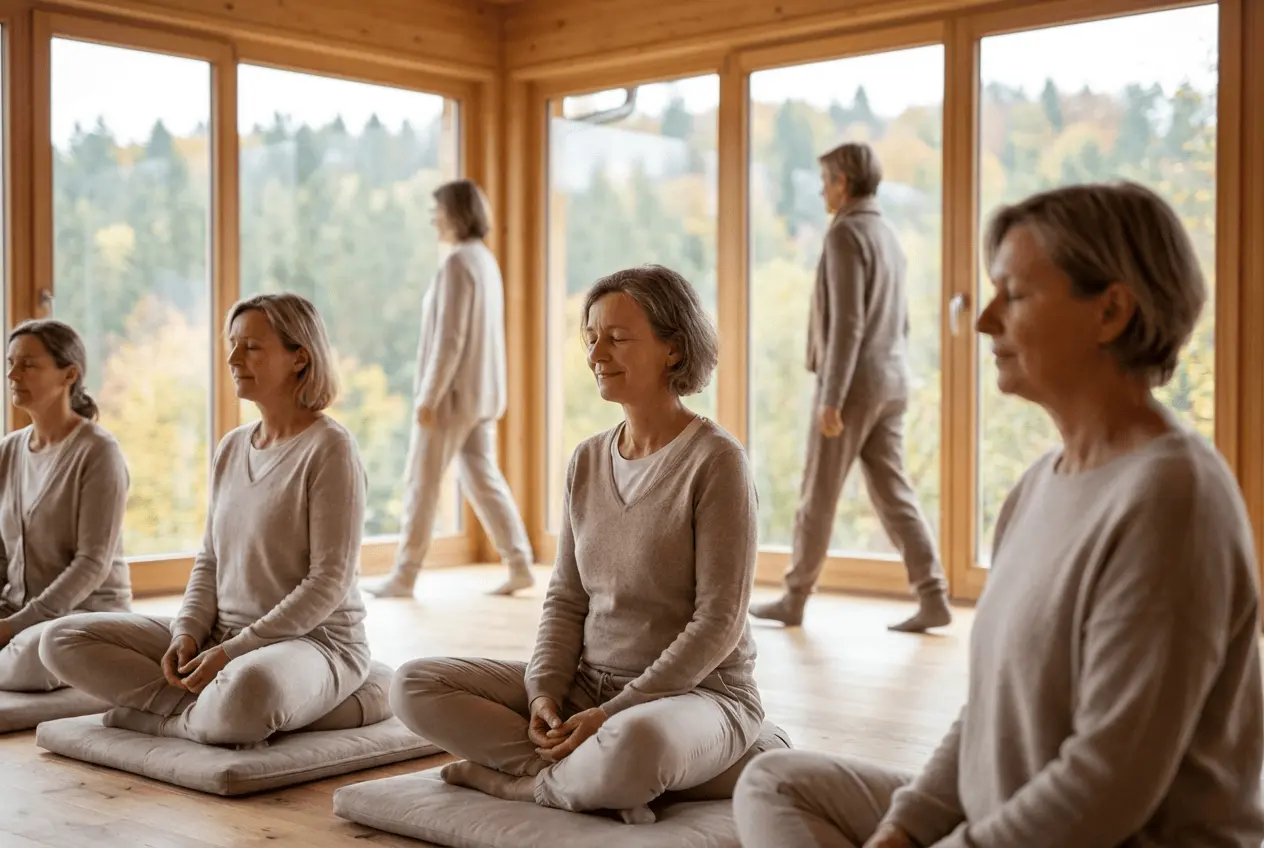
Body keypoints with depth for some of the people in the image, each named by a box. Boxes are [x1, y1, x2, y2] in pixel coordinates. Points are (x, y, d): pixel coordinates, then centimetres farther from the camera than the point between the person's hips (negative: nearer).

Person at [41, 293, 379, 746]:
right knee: (62, 641, -4)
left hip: (312, 640, -7)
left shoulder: (329, 448, -11)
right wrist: (187, 632, -5)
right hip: (220, 636, 8)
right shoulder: (231, 448, 11)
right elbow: (209, 560, 14)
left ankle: (164, 714, -10)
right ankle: (211, 711, -13)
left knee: (247, 693, -43)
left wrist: (233, 651, -19)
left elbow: (329, 583, -15)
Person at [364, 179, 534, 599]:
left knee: (422, 481, 0)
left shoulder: (458, 263, -17)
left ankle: (404, 576, 7)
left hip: (454, 390, -9)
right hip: (482, 391, 9)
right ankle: (519, 566, 5)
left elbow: (450, 337, -21)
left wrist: (429, 395, -19)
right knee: (482, 478, 10)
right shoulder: (485, 261, 14)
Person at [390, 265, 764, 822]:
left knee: (632, 747, -41)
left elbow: (719, 623, -16)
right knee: (413, 686, -8)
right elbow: (566, 599, 8)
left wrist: (611, 714, -19)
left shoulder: (715, 460, -12)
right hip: (588, 684, 6)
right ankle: (596, 779, -13)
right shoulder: (588, 461, 7)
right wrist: (544, 692, -10)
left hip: (695, 693, -6)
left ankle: (517, 780, -9)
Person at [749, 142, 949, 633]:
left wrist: (831, 397, -21)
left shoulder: (846, 233, -13)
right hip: (890, 383, 9)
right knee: (893, 492, 6)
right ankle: (932, 598, -1)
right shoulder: (888, 236, 16)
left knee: (819, 494, 2)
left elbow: (847, 323, -20)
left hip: (852, 384, -8)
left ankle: (794, 599, 13)